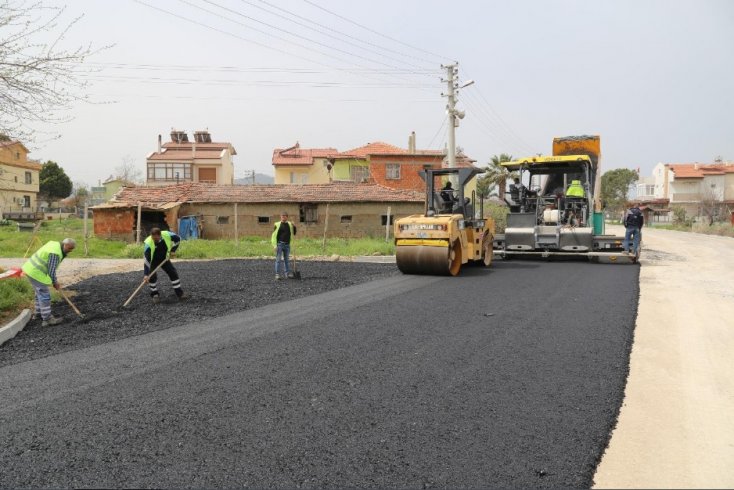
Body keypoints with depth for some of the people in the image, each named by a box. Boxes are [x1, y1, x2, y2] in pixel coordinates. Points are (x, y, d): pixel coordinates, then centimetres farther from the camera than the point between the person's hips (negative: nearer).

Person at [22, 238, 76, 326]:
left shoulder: (55, 244, 9)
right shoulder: (55, 253, -22)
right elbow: (51, 270, -18)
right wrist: (55, 283, -6)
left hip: (32, 269, 10)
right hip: (36, 273, -10)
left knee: (40, 293, 22)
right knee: (45, 295, -5)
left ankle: (38, 312, 35)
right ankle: (47, 319, -1)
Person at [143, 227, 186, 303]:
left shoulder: (167, 235, -29)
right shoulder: (148, 244, -36)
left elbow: (178, 238, -7)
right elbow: (147, 260, -36)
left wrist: (173, 250, -10)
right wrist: (146, 274, -39)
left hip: (164, 258, 3)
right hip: (153, 260, -3)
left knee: (173, 272, -1)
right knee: (152, 276, -18)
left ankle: (179, 293, 10)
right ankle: (155, 295, 2)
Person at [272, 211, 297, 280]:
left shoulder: (290, 224, 10)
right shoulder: (277, 225, -3)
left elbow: (294, 233, 16)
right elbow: (274, 235, -4)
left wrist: (294, 226, 0)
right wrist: (274, 245, -12)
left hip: (287, 245, 4)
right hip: (279, 244, -4)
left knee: (286, 259, 12)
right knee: (278, 260, -5)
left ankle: (287, 273, 19)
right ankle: (277, 275, -5)